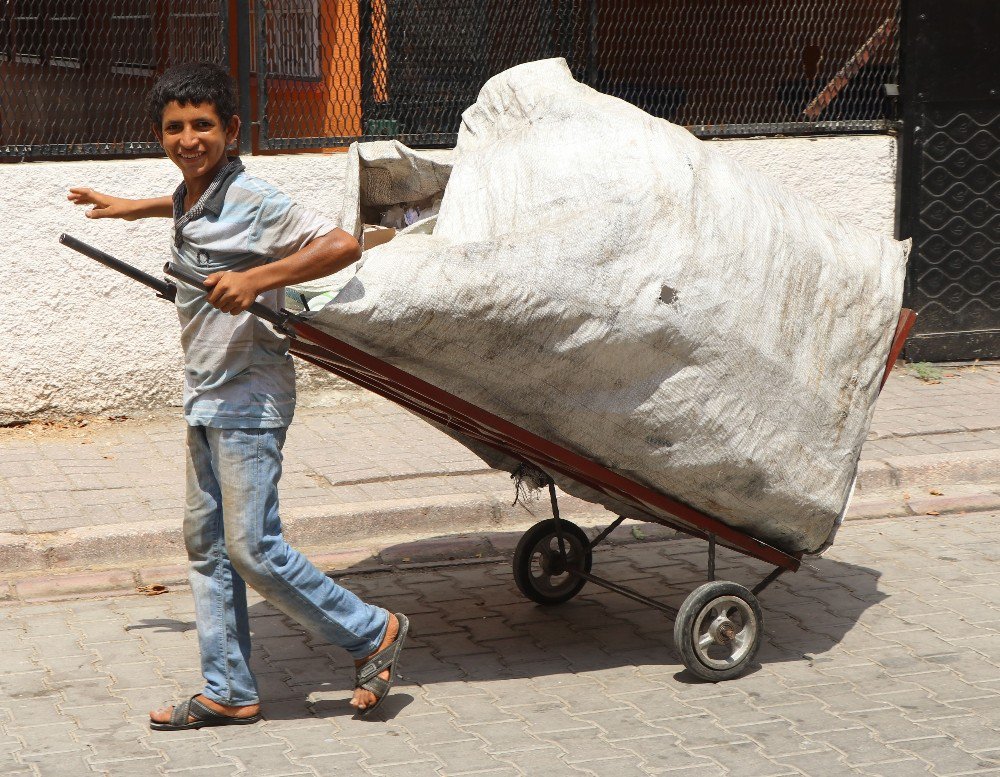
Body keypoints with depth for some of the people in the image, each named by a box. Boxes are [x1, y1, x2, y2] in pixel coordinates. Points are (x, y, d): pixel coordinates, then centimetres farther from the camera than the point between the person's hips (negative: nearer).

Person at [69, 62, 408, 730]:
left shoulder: (254, 201, -16)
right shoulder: (190, 202, 9)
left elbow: (344, 246, -24)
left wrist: (256, 278, -30)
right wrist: (133, 208, 40)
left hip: (249, 398, -9)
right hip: (206, 398, 9)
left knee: (253, 549, -10)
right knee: (207, 545, 11)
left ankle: (373, 633, 7)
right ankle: (229, 694, 18)